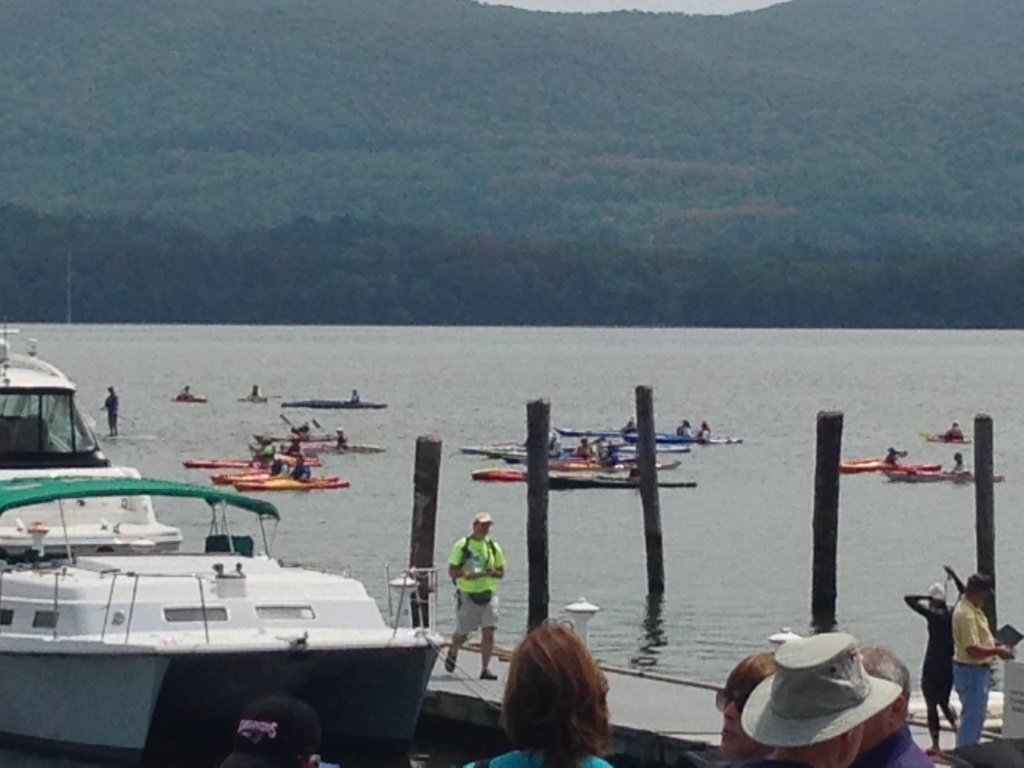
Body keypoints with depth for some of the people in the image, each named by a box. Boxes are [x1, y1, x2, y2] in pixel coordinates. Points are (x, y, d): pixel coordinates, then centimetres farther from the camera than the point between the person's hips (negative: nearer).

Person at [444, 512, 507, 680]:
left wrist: (492, 572, -11)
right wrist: (464, 574, -22)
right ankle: (452, 654, 37)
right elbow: (451, 570, -1)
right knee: (462, 633, 5)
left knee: (488, 632, -9)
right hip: (467, 594, -2)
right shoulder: (462, 545, -1)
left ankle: (485, 668, -6)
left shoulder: (494, 547, 8)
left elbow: (501, 573, 12)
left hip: (488, 594, 2)